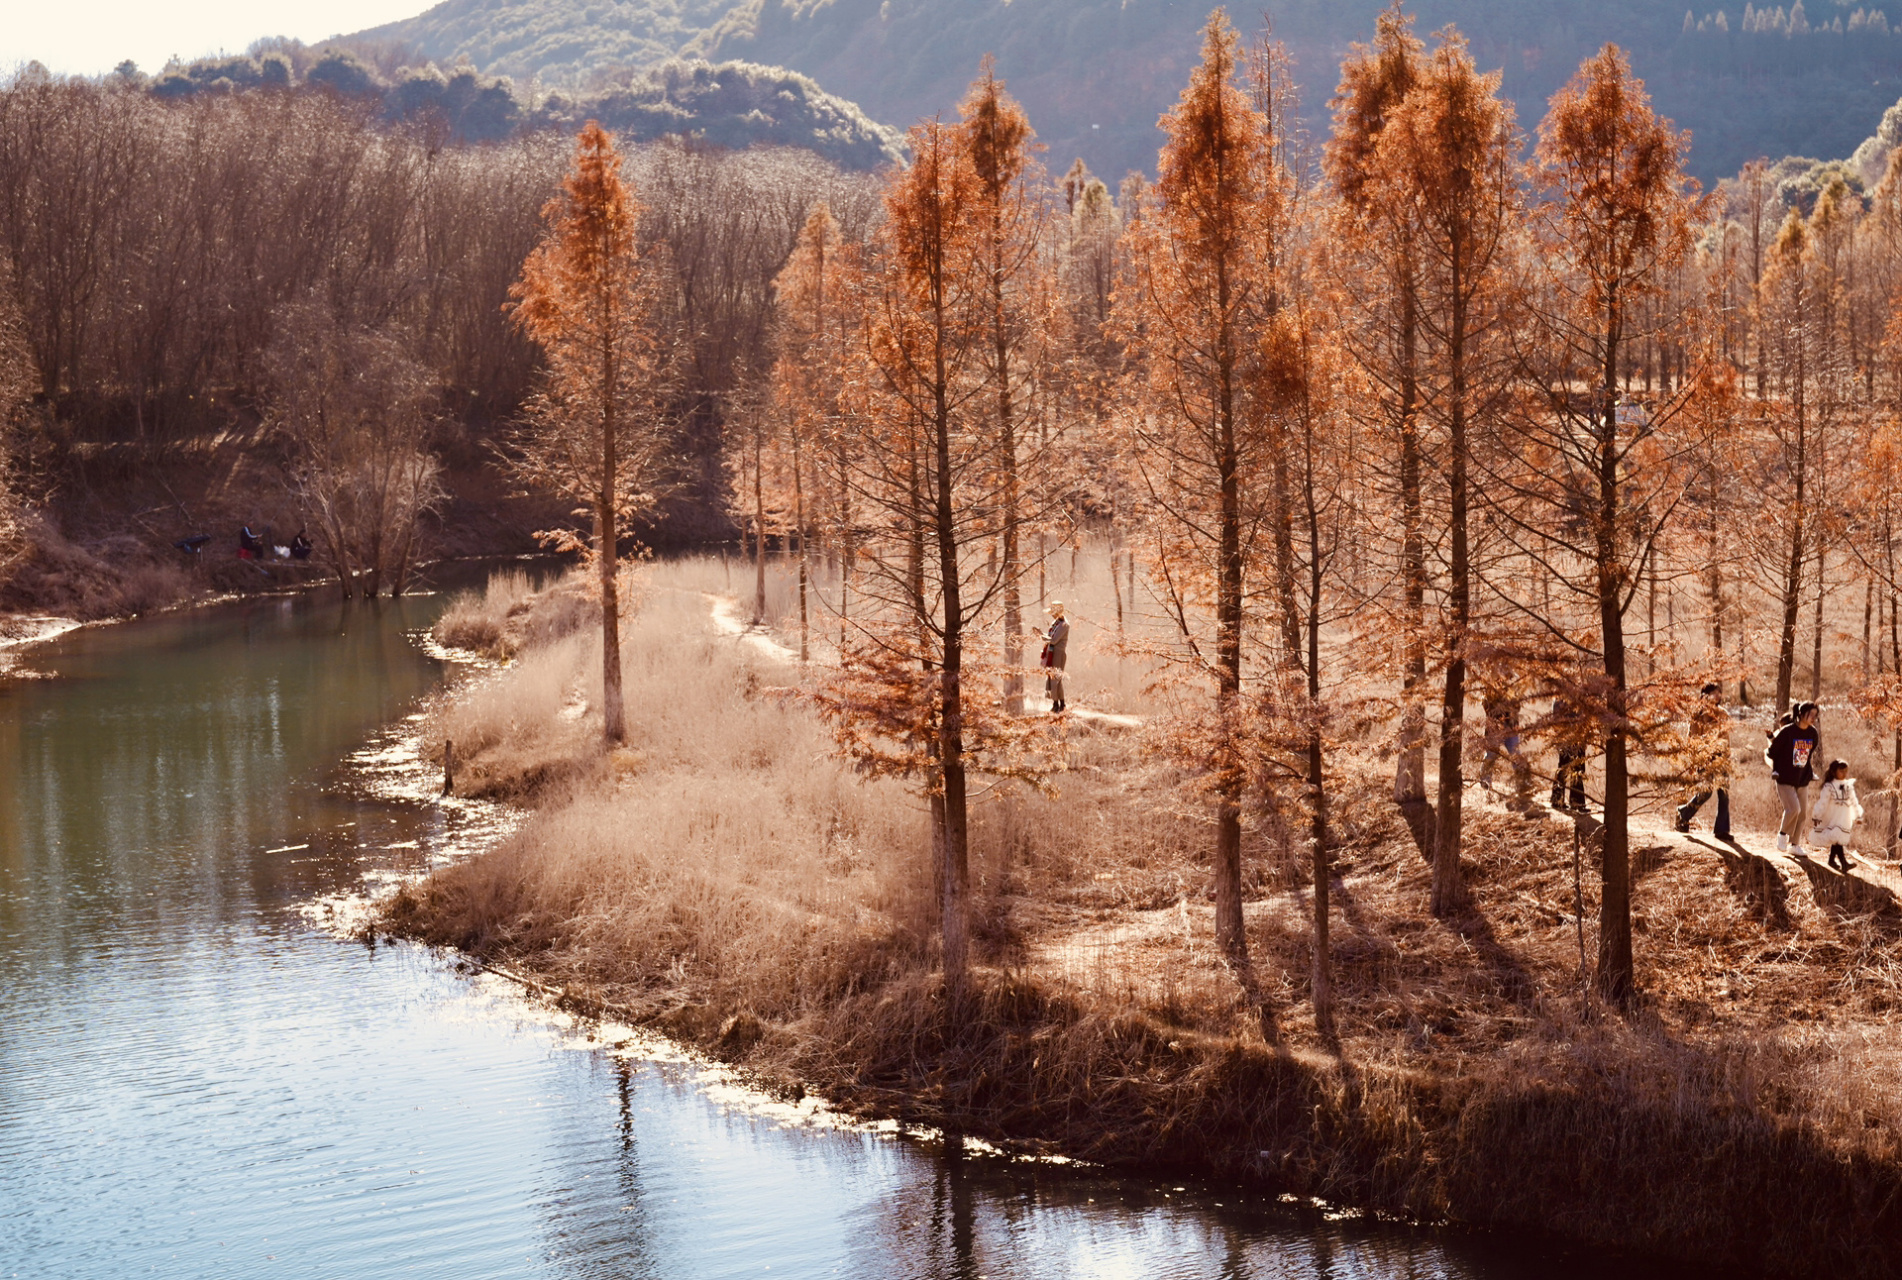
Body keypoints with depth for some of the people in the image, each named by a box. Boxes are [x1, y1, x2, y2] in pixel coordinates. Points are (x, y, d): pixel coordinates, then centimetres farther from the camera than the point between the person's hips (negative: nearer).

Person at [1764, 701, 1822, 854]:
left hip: (1802, 780, 6)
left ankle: (1795, 844, 20)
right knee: (1793, 808, -18)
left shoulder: (1813, 734, 1)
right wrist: (1776, 770, -2)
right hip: (1785, 779, -6)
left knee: (1801, 814, 6)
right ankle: (1782, 834, 5)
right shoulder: (1787, 732, -15)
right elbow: (1771, 752, -5)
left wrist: (1810, 771, 14)